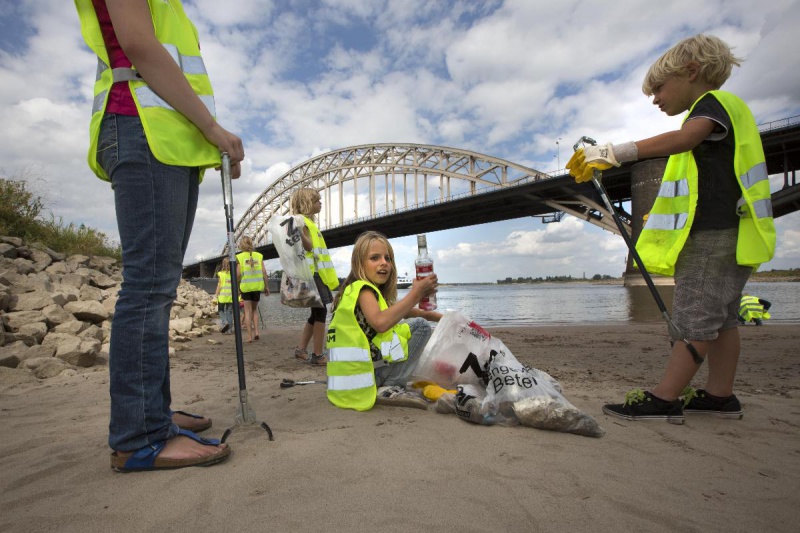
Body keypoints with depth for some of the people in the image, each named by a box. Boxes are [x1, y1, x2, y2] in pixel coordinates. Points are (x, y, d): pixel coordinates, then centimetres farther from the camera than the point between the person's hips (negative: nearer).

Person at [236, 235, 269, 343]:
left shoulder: (239, 257, 0)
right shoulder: (259, 255, 5)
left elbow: (238, 274, -6)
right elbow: (264, 272, 0)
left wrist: (236, 286, 6)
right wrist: (267, 286, 6)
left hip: (245, 286, -2)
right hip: (257, 286, 2)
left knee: (248, 311, 6)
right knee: (254, 309, 19)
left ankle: (250, 336, 3)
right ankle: (256, 331, 5)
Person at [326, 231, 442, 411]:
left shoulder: (373, 292, 17)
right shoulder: (362, 289, -12)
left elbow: (402, 312, 25)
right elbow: (380, 322, -31)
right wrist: (415, 294, -25)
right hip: (360, 374, -9)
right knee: (420, 326, -8)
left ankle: (388, 385, 13)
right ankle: (390, 388, -9)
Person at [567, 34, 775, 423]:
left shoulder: (715, 102, -7)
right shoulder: (721, 111, 26)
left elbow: (684, 138, -30)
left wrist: (615, 153, -38)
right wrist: (668, 212, 31)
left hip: (713, 235, -11)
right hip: (723, 233, 11)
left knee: (695, 320, -10)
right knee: (719, 319, 12)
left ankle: (664, 400, -7)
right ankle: (720, 396, 19)